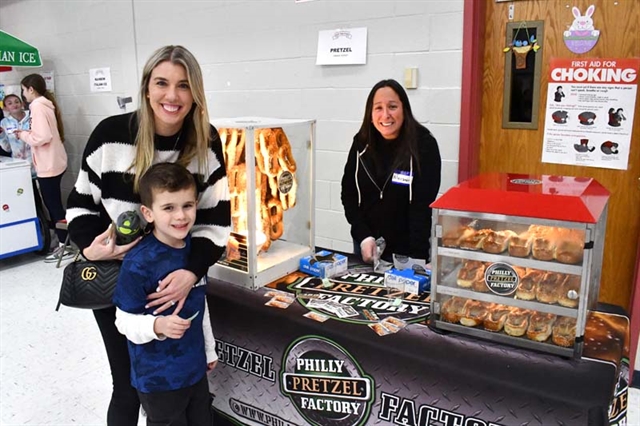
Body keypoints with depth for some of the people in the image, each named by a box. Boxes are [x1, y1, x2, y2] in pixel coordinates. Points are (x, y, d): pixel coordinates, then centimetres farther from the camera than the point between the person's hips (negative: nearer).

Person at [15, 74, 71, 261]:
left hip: (48, 165, -9)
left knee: (53, 204, -2)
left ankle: (64, 247, 5)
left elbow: (41, 137, -23)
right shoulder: (46, 104, 13)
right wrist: (26, 133, 10)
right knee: (52, 203, 16)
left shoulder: (37, 106, -15)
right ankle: (59, 239, 25)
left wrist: (23, 135, -7)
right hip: (53, 162, 9)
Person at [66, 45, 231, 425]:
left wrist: (191, 271, -20)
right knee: (129, 387, 9)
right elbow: (81, 200, 1)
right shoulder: (111, 134, -12)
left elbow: (217, 219, -7)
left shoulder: (206, 143, -8)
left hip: (175, 283, 2)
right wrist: (89, 245, -17)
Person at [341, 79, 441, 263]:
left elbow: (423, 206, -17)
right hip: (366, 244, 4)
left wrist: (417, 258, -23)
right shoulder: (361, 143, -4)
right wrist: (363, 237, -10)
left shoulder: (424, 145, -15)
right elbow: (348, 194, 2)